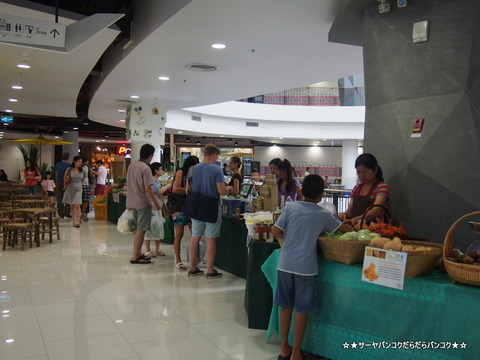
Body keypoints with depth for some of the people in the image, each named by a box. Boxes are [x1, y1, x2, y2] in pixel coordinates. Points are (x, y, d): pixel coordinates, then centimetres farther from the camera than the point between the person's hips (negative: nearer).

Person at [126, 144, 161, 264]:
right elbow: (148, 189, -21)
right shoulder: (146, 169, -18)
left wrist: (129, 203, 20)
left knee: (139, 229, 19)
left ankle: (138, 253, 26)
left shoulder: (132, 165, 6)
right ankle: (135, 256, 4)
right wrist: (156, 204, -13)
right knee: (141, 230, 0)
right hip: (143, 202, -8)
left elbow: (128, 184, 12)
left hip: (133, 202, 8)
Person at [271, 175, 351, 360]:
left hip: (285, 264, 2)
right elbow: (345, 229, 14)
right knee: (302, 310, 8)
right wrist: (351, 228, 36)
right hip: (305, 267, -2)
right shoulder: (323, 215, 0)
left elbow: (275, 231, -3)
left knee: (286, 306, 14)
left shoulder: (290, 207, 0)